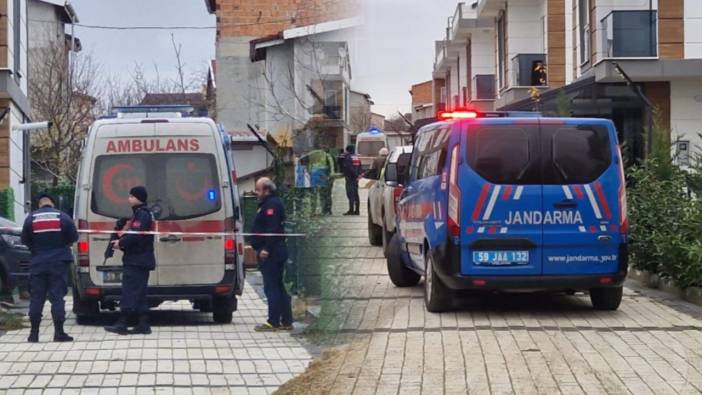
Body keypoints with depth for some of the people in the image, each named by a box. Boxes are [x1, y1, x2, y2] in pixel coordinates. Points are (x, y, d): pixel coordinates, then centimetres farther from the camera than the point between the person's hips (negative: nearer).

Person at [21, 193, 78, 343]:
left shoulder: (31, 218, -2)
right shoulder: (63, 217, -3)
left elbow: (25, 240, 4)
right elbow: (73, 237, 3)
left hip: (38, 263, 1)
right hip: (58, 263, -1)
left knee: (36, 297, 6)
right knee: (57, 297, 0)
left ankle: (34, 333, 5)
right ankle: (59, 332, -5)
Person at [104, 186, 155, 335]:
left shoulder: (142, 215, -13)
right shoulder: (140, 213, 20)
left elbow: (135, 236, -24)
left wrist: (121, 243, -11)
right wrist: (121, 241, 5)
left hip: (136, 261, -11)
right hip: (140, 261, 11)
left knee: (129, 292, -11)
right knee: (139, 293, 10)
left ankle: (122, 324, -13)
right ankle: (143, 325, 10)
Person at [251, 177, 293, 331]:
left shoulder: (271, 205, -13)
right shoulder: (267, 204, 20)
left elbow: (272, 229, -23)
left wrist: (266, 249, -25)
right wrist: (259, 247, 21)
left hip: (270, 253, -11)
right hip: (277, 251, 11)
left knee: (271, 287, -8)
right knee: (278, 287, 13)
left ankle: (273, 322, -6)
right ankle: (286, 321, 15)